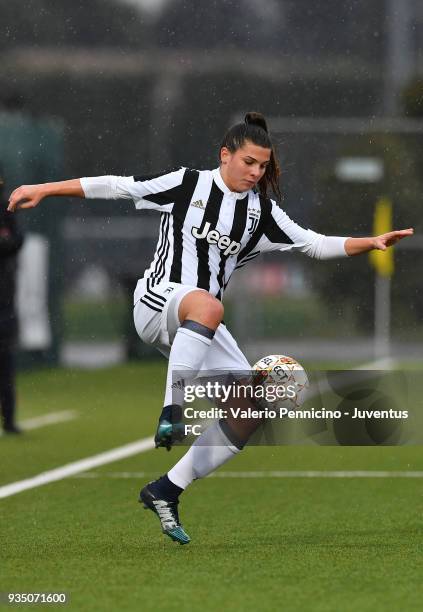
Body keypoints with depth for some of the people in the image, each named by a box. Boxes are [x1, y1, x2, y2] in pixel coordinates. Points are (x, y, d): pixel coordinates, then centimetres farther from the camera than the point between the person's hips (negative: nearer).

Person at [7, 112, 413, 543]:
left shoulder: (260, 211, 11)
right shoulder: (187, 184, -2)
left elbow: (314, 244, 12)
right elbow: (118, 187, 0)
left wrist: (371, 243, -1)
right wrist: (44, 190, -3)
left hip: (197, 327, 6)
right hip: (156, 301, -6)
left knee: (251, 411, -7)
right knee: (208, 306, -42)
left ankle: (165, 491, 0)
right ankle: (171, 411, -41)